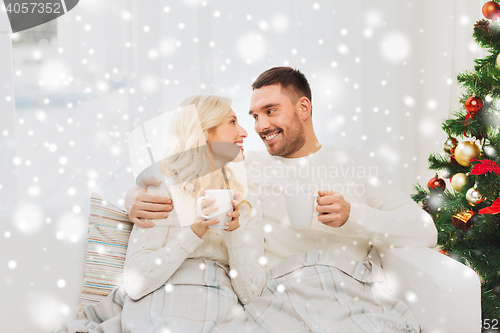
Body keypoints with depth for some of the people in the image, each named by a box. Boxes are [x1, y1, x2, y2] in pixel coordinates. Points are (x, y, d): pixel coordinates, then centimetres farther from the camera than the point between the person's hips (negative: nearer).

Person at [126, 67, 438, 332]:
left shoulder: (354, 163, 16)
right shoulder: (246, 166, 18)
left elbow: (426, 231, 9)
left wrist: (352, 214, -7)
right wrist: (137, 200, -4)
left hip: (360, 303, 1)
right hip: (280, 303, 0)